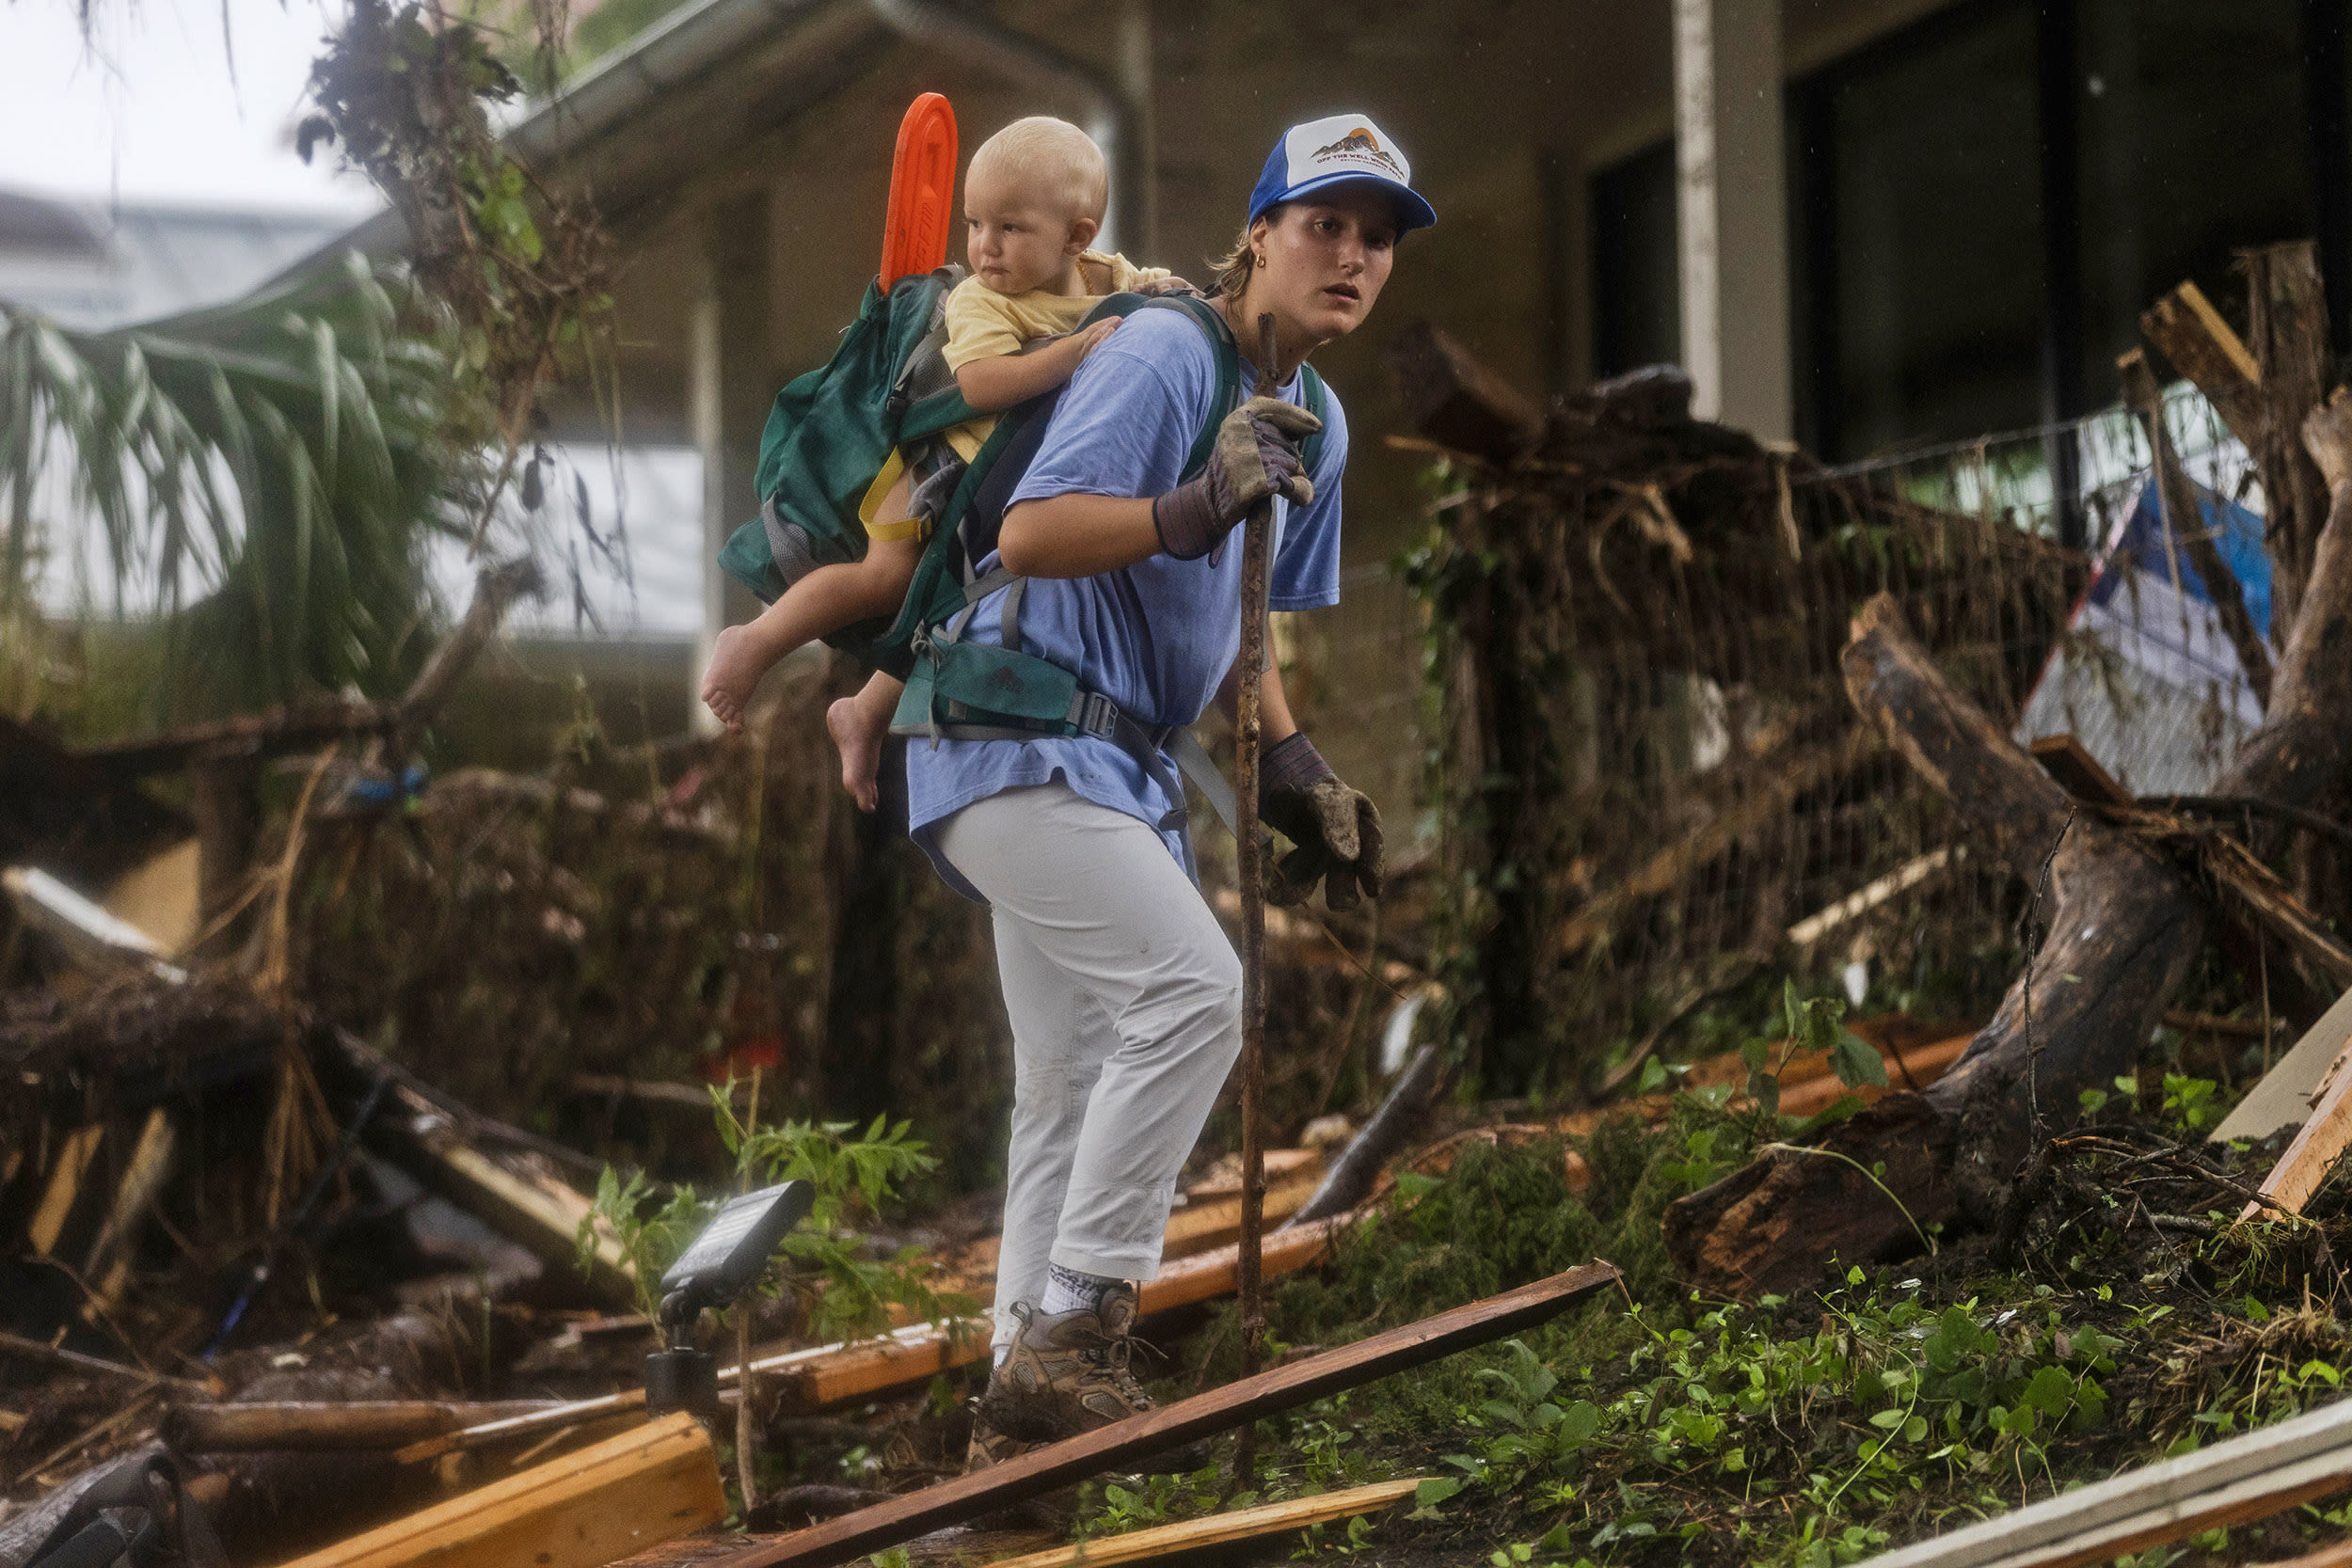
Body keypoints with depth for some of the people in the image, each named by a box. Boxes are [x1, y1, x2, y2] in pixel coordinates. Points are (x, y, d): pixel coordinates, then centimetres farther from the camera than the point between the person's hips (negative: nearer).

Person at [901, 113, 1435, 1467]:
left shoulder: (1314, 423, 14)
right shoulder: (1162, 356, -14)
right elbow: (1028, 536, -24)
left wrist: (1292, 769, 11)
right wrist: (1202, 506, -36)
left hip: (1114, 770, 10)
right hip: (1017, 737, -10)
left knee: (1073, 1087, 12)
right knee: (1191, 986, -23)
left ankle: (1028, 1401, 20)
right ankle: (1073, 1332, -18)